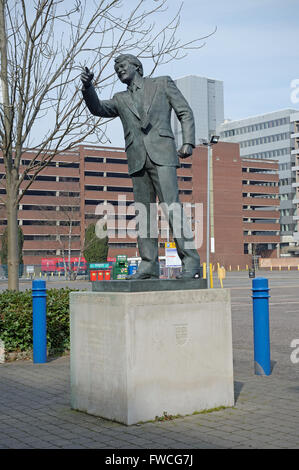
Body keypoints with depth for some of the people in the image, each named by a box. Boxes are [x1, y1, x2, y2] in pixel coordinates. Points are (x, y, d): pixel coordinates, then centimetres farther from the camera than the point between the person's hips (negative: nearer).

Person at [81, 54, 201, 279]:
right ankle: (149, 265, 6)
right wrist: (88, 86, -12)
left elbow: (185, 112, 9)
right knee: (144, 213, 2)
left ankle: (191, 262, -14)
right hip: (138, 160, 4)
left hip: (161, 154, -4)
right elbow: (97, 108, 6)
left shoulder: (163, 83, 14)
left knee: (172, 207, -15)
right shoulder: (121, 100, 22)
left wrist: (188, 142, -5)